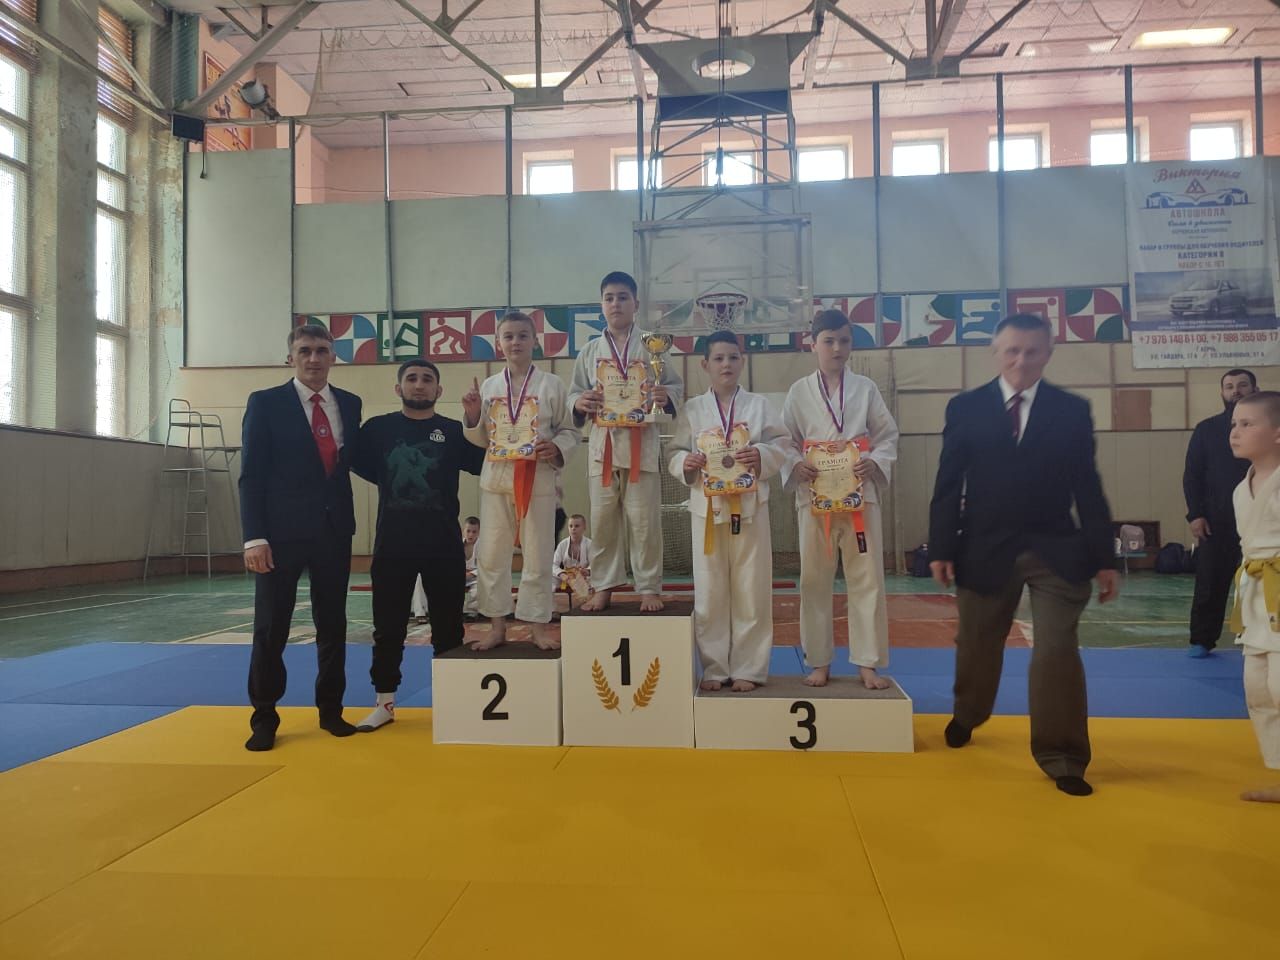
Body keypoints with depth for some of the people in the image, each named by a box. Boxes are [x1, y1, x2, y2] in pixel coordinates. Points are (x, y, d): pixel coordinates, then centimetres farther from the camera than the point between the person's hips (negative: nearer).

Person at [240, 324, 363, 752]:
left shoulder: (349, 404, 9)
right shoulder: (265, 403, -2)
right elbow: (251, 475, -6)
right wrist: (255, 537, -13)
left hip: (334, 528, 4)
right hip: (282, 530, -3)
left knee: (333, 624, 11)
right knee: (271, 628, 5)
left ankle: (331, 710, 25)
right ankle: (264, 717, 19)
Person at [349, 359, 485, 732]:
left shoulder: (454, 431, 4)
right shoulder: (378, 428, 4)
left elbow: (484, 463, -7)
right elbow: (359, 464, 5)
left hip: (444, 544, 0)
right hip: (392, 543, 0)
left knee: (447, 625, 8)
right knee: (388, 625, 8)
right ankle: (385, 702, 21)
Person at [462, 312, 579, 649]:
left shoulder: (551, 385, 0)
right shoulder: (488, 387, 7)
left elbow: (569, 431, 4)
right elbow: (481, 439, 12)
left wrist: (557, 448, -15)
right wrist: (472, 417, -6)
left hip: (537, 479, -2)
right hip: (496, 479, 3)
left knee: (538, 556, 4)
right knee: (490, 555, 5)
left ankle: (539, 626, 18)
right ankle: (497, 627, 18)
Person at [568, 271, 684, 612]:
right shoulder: (590, 352, 9)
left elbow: (676, 386, 5)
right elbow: (574, 393, 11)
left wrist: (665, 396, -17)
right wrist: (579, 403, -12)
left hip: (641, 443, -2)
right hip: (602, 444, 2)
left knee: (644, 521, 1)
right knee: (603, 520, 7)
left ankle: (649, 587, 14)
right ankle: (604, 586, 20)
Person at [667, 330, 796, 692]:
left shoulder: (759, 405, 5)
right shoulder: (692, 410, 5)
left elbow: (784, 447, 4)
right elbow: (675, 454, 7)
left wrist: (762, 456, -15)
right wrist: (686, 463, -14)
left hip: (750, 506, 0)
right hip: (707, 507, 1)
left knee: (751, 592, 4)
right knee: (710, 594, 5)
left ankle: (748, 668, 16)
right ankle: (715, 667, 18)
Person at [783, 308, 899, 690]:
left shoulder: (866, 388, 5)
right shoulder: (799, 392, 4)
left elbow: (888, 436, 6)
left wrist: (874, 461, -12)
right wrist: (796, 466, -13)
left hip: (860, 493, 0)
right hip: (814, 495, 0)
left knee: (867, 579, 2)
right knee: (815, 581, 5)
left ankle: (868, 663, 14)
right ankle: (819, 662, 18)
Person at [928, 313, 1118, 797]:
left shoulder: (1072, 410, 2)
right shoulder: (965, 408, 0)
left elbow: (1088, 487, 2)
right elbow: (948, 484, -1)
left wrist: (1103, 557, 0)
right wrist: (942, 548, -6)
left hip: (1056, 550, 0)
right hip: (986, 549, 1)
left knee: (1057, 652, -4)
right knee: (977, 647, 16)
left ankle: (1062, 758, 9)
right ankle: (966, 716, 43)